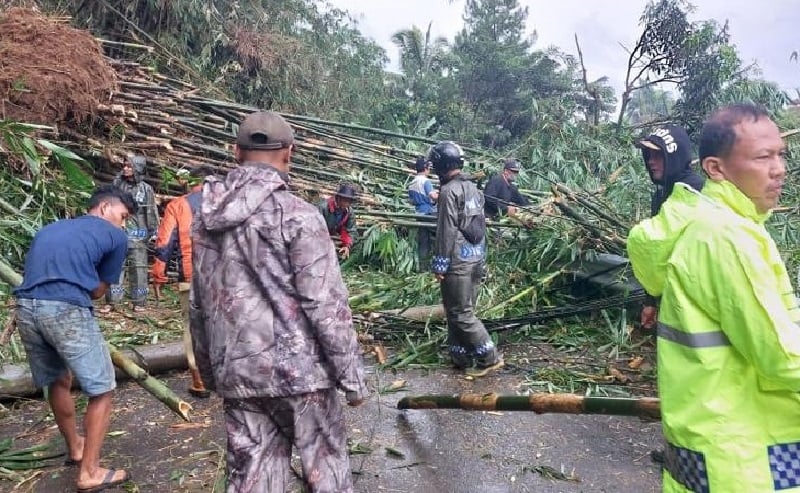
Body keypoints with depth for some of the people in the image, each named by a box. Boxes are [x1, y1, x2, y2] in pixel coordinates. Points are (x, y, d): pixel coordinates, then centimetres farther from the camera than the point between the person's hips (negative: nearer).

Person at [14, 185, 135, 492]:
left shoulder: (50, 229, 28)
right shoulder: (115, 236, 10)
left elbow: (36, 271, 25)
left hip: (26, 308, 7)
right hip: (67, 311, -7)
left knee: (58, 381, 27)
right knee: (101, 390, 8)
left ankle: (75, 448, 45)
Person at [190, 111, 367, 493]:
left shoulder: (206, 219, 6)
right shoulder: (297, 215, -13)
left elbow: (199, 305, 11)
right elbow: (326, 305, -16)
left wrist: (209, 372, 21)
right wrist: (352, 375, -7)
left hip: (236, 373, 6)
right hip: (297, 369, -5)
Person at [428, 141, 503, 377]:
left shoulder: (449, 191, -15)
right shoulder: (473, 188, 12)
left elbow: (446, 231, -18)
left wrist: (440, 264, -12)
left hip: (458, 261, -9)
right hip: (477, 258, 9)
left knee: (460, 313, 0)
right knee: (462, 310, 15)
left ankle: (489, 357, 4)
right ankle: (460, 357, 22)